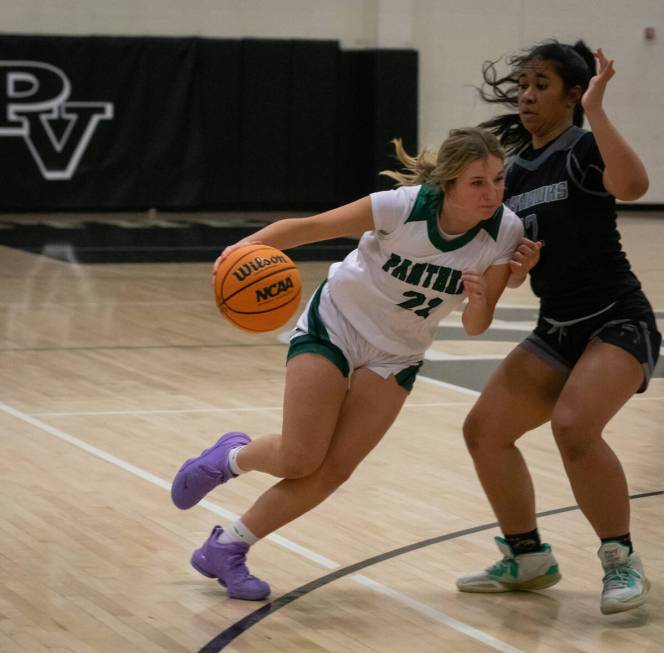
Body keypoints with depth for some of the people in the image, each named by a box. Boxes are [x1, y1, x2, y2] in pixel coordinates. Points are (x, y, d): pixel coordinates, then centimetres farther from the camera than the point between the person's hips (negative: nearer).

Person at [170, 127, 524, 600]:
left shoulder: (505, 232, -19)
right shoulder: (406, 206, -28)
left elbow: (476, 326, -12)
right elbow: (312, 226, -22)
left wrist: (479, 302, -35)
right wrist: (249, 245, -39)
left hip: (396, 356, 3)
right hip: (335, 325, -3)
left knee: (333, 470, -5)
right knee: (298, 459, -11)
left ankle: (226, 549, 11)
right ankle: (230, 457, 23)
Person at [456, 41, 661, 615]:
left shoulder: (581, 152, -11)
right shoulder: (516, 173, 10)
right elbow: (511, 275, 14)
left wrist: (596, 112, -33)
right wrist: (514, 266, -9)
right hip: (557, 330, 8)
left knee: (573, 426, -30)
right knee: (485, 430, 3)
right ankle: (528, 560, 18)